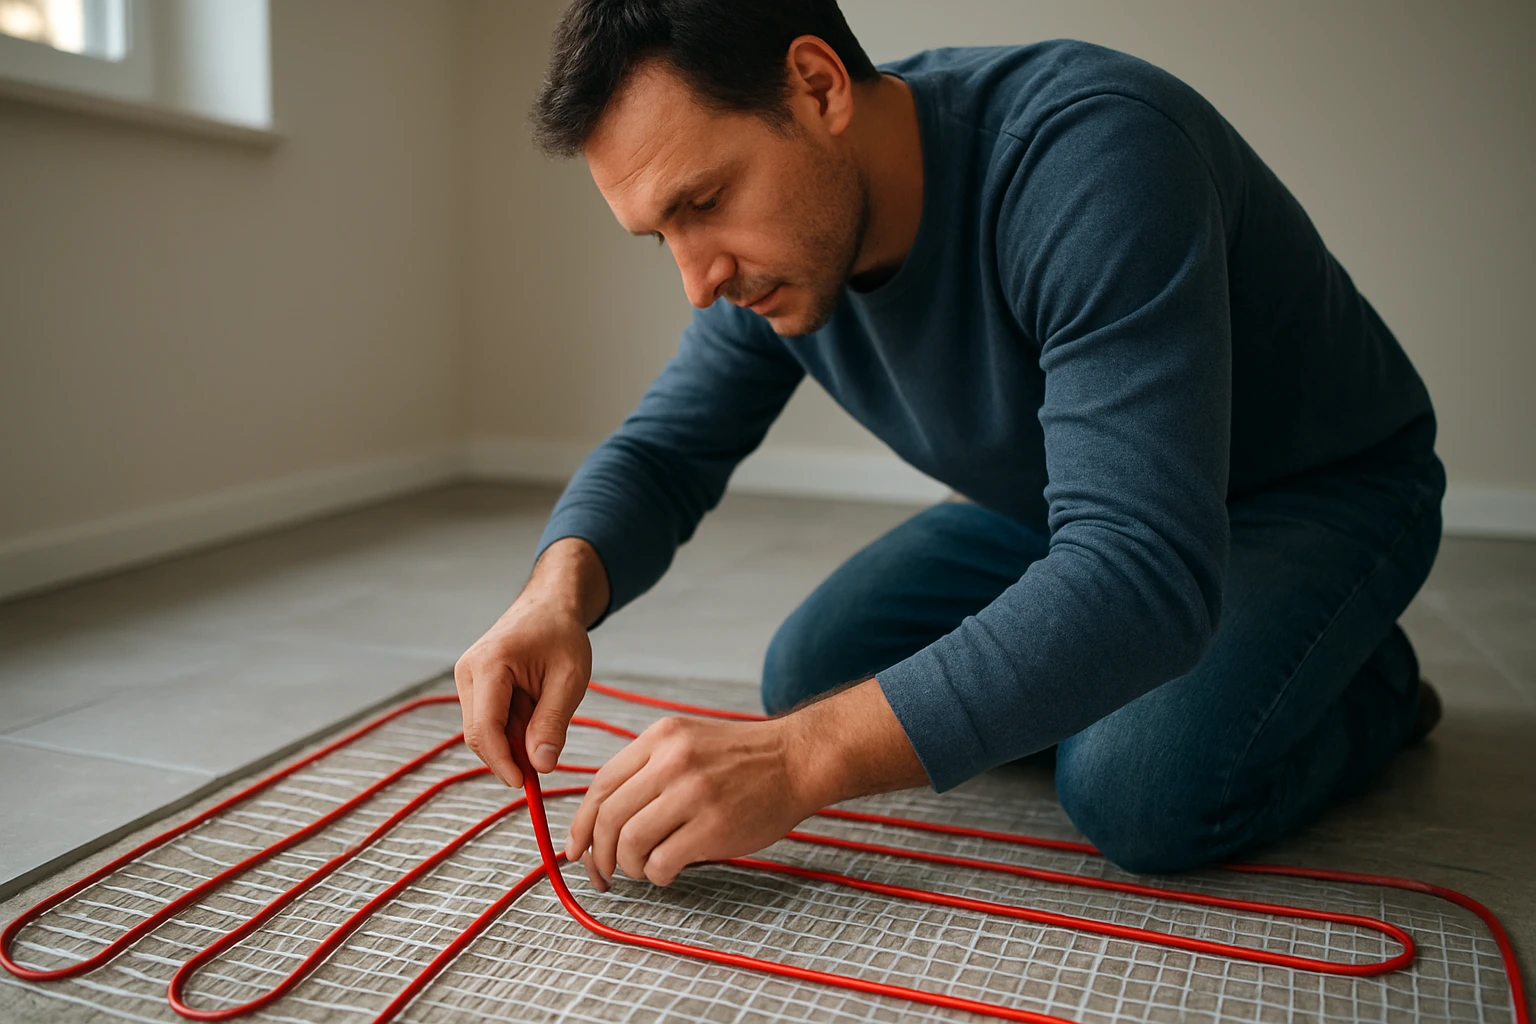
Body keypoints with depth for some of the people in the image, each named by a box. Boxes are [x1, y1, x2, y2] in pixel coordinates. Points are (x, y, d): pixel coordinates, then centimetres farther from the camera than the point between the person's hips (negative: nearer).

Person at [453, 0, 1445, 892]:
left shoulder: (1092, 154, -37)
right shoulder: (773, 245, -14)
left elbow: (1146, 570, -45)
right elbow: (660, 454, -5)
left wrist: (798, 760, -49)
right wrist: (562, 590, -29)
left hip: (1330, 486, -6)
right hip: (1057, 499, 6)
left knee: (1147, 789, -31)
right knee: (809, 673, -5)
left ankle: (1370, 685, 3)